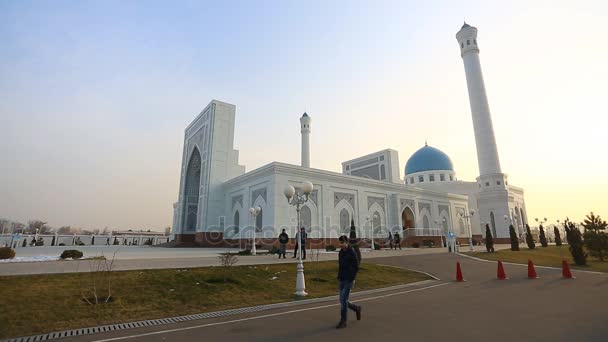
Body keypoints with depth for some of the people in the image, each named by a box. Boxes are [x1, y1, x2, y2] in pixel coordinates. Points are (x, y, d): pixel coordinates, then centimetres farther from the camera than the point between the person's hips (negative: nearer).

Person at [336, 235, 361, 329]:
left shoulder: (352, 252, -13)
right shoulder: (340, 252, 7)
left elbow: (356, 267, -11)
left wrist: (352, 279, -14)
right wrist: (339, 277, 10)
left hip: (349, 280, -7)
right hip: (342, 280, 7)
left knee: (343, 300, -7)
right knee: (343, 301, 11)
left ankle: (343, 322, 6)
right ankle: (357, 308, 36)